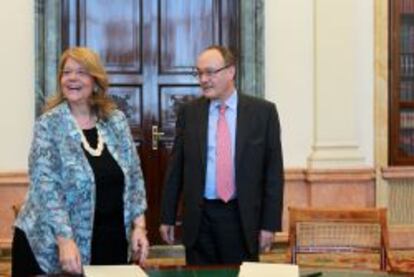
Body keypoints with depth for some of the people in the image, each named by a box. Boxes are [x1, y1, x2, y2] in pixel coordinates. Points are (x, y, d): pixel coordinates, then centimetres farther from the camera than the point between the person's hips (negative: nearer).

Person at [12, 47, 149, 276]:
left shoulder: (116, 121, 4)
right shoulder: (48, 125, -8)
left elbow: (134, 176, 7)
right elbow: (45, 186, -16)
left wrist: (138, 225, -4)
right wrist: (65, 240, -24)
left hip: (111, 241, 4)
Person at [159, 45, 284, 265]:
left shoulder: (263, 111, -1)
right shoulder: (189, 112, 5)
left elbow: (273, 170, -1)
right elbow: (176, 167, 7)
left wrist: (270, 223, -5)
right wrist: (167, 218, 6)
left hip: (242, 218, -1)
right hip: (198, 218, 2)